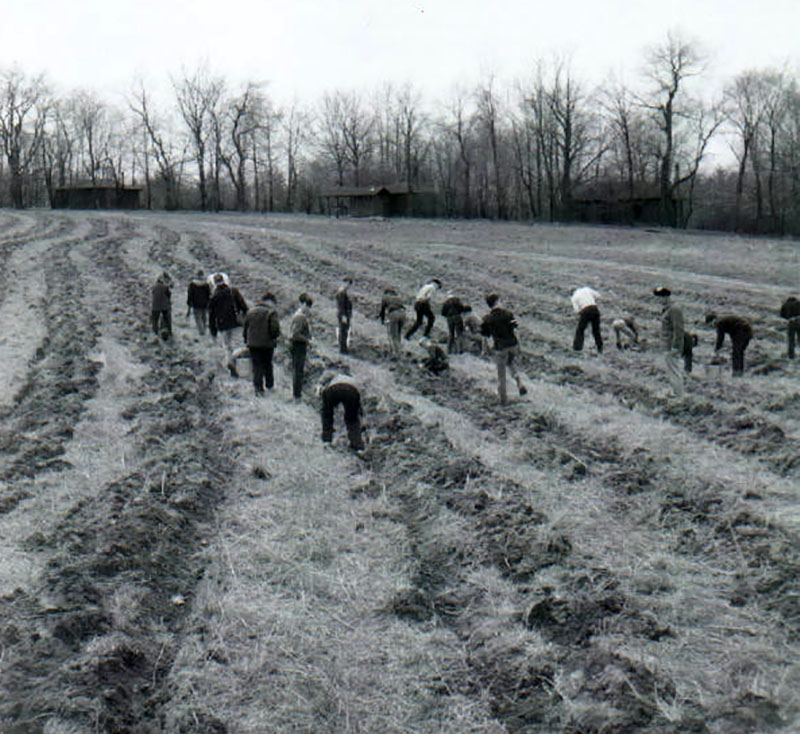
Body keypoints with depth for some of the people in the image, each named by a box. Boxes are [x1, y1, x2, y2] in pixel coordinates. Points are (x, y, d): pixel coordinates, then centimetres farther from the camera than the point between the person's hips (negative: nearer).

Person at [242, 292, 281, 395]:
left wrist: (246, 339, 20)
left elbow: (245, 327, 10)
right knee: (268, 364, 15)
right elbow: (275, 328, -17)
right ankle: (269, 385, 26)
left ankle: (258, 386, -5)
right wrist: (275, 337, 3)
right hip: (267, 343, -2)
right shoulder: (271, 312, -9)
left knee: (256, 365, 4)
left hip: (252, 344, 2)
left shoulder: (251, 311, 6)